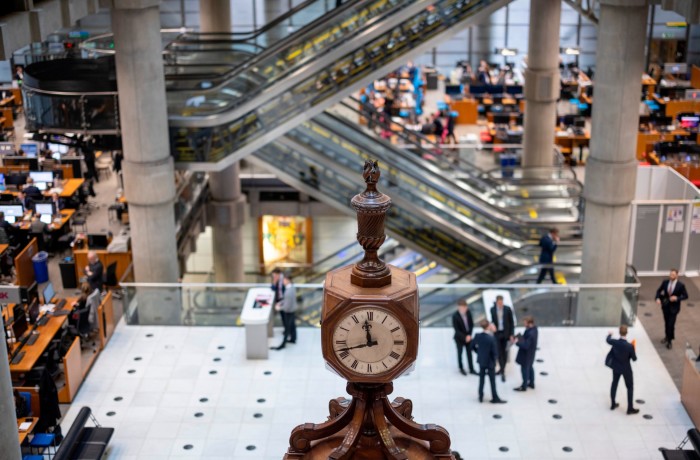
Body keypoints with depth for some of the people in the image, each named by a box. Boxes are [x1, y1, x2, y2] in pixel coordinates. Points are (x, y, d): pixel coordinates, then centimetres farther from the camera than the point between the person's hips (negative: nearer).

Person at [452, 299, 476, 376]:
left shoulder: (468, 312, -12)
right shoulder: (455, 316, -26)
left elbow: (471, 324, -1)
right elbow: (456, 330, -21)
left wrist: (469, 335, -9)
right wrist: (464, 337, -22)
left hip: (468, 336, 4)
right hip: (459, 338, -4)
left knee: (469, 352, 12)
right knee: (460, 353, 14)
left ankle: (471, 369, 24)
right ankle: (461, 368, 33)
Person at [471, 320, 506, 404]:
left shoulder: (477, 336, -13)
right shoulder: (491, 338, -28)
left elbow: (473, 346, 1)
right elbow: (495, 352, -21)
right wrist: (494, 360, -2)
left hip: (481, 360, 5)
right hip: (490, 362, -5)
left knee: (481, 378, 19)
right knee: (492, 380, 11)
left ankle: (481, 397, 27)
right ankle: (495, 398, 24)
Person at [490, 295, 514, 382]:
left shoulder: (508, 309, -11)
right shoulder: (492, 309, -5)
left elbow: (511, 322, -5)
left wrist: (511, 334, -6)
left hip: (506, 333, -1)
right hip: (497, 333, 1)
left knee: (504, 352, 6)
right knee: (499, 352, -2)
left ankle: (502, 368, 19)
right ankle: (502, 371, 3)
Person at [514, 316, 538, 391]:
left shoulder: (531, 333, -36)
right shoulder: (534, 328, -6)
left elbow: (526, 346, -33)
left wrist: (517, 342, -25)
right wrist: (521, 337, -3)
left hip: (527, 354, -9)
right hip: (530, 353, 9)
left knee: (525, 369, 8)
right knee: (529, 367, 25)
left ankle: (524, 386, 24)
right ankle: (531, 383, 41)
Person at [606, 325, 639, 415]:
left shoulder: (615, 342, -21)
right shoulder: (630, 346, -31)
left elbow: (608, 340, 5)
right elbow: (634, 358, -18)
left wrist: (609, 335, 28)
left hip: (616, 367, 4)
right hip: (626, 369, -4)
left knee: (614, 384, 25)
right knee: (630, 387, 14)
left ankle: (613, 404, 37)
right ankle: (630, 408, 20)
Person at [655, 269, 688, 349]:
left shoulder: (680, 285, -17)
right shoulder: (665, 282, -8)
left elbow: (685, 296, -7)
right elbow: (659, 290, 5)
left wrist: (677, 298, -24)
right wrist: (658, 298, -13)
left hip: (674, 307, -4)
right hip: (665, 305, 4)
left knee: (671, 324, -3)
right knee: (666, 323, 18)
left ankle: (670, 340, 13)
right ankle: (667, 336, 39)